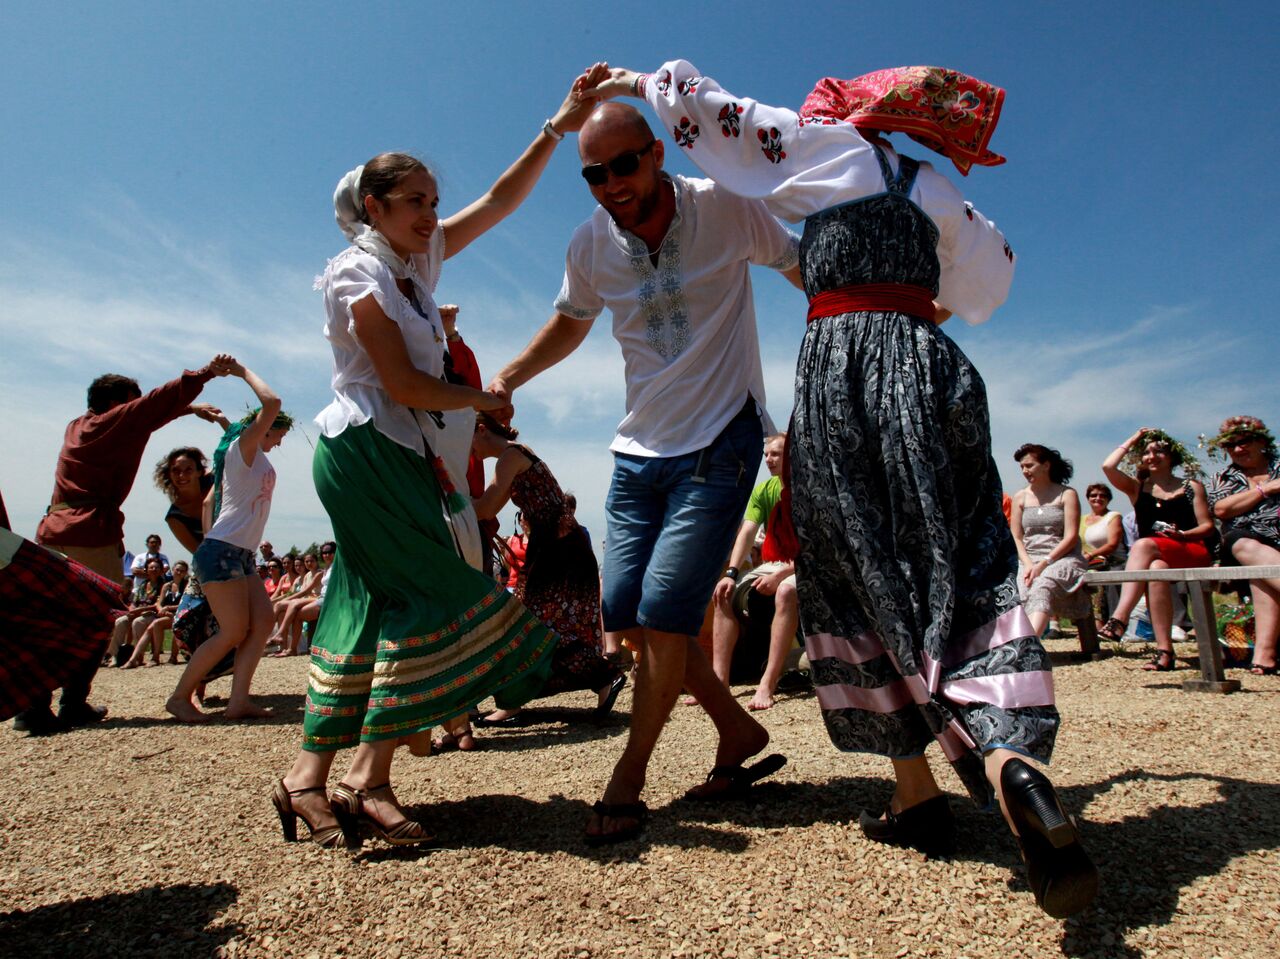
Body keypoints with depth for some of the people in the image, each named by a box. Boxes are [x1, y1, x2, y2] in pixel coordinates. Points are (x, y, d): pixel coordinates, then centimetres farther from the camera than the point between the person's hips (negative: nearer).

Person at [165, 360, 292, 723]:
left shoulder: (247, 459, 21)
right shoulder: (245, 447, -4)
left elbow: (209, 501, 24)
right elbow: (271, 403, -19)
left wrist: (209, 539, 20)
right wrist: (244, 372, -7)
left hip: (240, 556, 10)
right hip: (223, 553, -10)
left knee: (262, 620, -1)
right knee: (234, 632, -8)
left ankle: (238, 700, -2)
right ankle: (180, 697, 7)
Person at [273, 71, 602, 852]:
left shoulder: (418, 259, 16)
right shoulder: (359, 271, -7)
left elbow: (498, 203, 14)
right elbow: (402, 384, -15)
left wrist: (557, 129, 9)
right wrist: (482, 398, -2)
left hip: (402, 453, 9)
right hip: (369, 448, -9)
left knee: (376, 604, 7)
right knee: (434, 592, -13)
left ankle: (310, 774, 14)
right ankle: (369, 777, -6)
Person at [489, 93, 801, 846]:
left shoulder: (725, 209, -7)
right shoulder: (590, 245, 4)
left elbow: (807, 270, 5)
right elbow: (571, 322, 21)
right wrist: (506, 379, 9)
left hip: (720, 440, -5)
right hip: (640, 450, 6)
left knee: (664, 612, -12)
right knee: (626, 616, 5)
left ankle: (627, 783, 9)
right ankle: (739, 732, 25)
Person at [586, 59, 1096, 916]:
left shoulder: (829, 150, 12)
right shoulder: (933, 189, 24)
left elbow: (710, 109, 15)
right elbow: (991, 273, 37)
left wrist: (640, 80, 32)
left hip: (840, 368, -4)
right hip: (931, 367, 4)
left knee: (864, 582, 3)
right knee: (966, 578, -2)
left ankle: (918, 795, 8)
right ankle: (1012, 762, -27)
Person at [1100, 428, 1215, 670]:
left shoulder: (1192, 487, 14)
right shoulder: (1137, 488, 17)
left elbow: (1207, 527, 7)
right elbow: (1108, 467, -1)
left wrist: (1182, 534, -14)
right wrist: (1132, 441, 11)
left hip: (1192, 554, -1)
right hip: (1155, 557, 1)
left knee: (1143, 545, -33)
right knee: (1156, 569, -36)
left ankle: (1119, 619, -45)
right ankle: (1165, 650, -40)